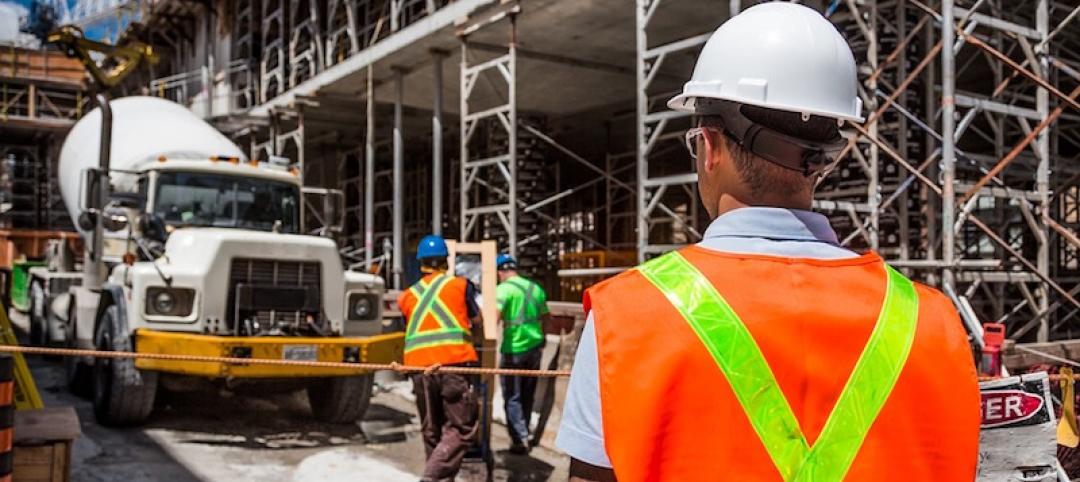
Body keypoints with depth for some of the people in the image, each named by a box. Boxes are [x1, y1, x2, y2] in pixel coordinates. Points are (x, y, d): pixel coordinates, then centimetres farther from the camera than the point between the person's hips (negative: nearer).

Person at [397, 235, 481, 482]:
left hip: (418, 365, 4)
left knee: (432, 430, 15)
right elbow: (476, 320, 20)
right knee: (462, 428, 0)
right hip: (454, 361, -4)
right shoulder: (460, 285, 10)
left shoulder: (407, 295, 16)